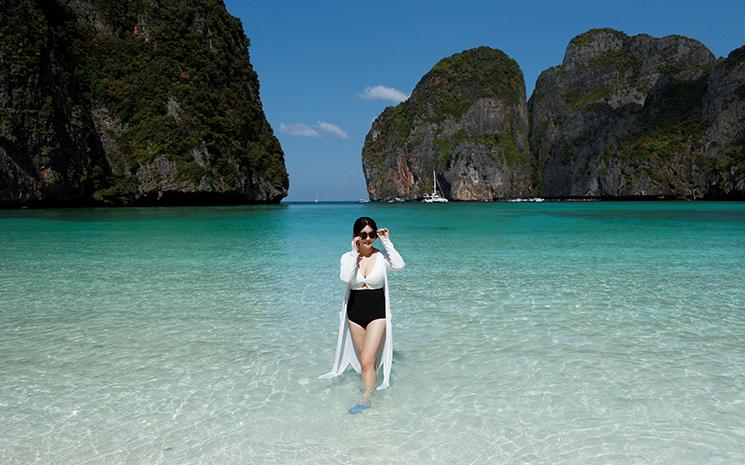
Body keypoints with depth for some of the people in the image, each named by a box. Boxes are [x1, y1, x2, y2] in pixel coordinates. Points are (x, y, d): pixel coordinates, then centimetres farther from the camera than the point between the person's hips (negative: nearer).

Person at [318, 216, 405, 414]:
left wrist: (387, 242, -21)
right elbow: (345, 277, -23)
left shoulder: (381, 256, -6)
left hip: (377, 313, -3)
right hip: (355, 313, 3)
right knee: (365, 361, 17)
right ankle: (369, 385, 36)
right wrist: (355, 253, -22)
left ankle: (365, 399, -1)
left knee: (367, 361, -10)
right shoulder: (348, 257, -3)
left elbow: (399, 265, -27)